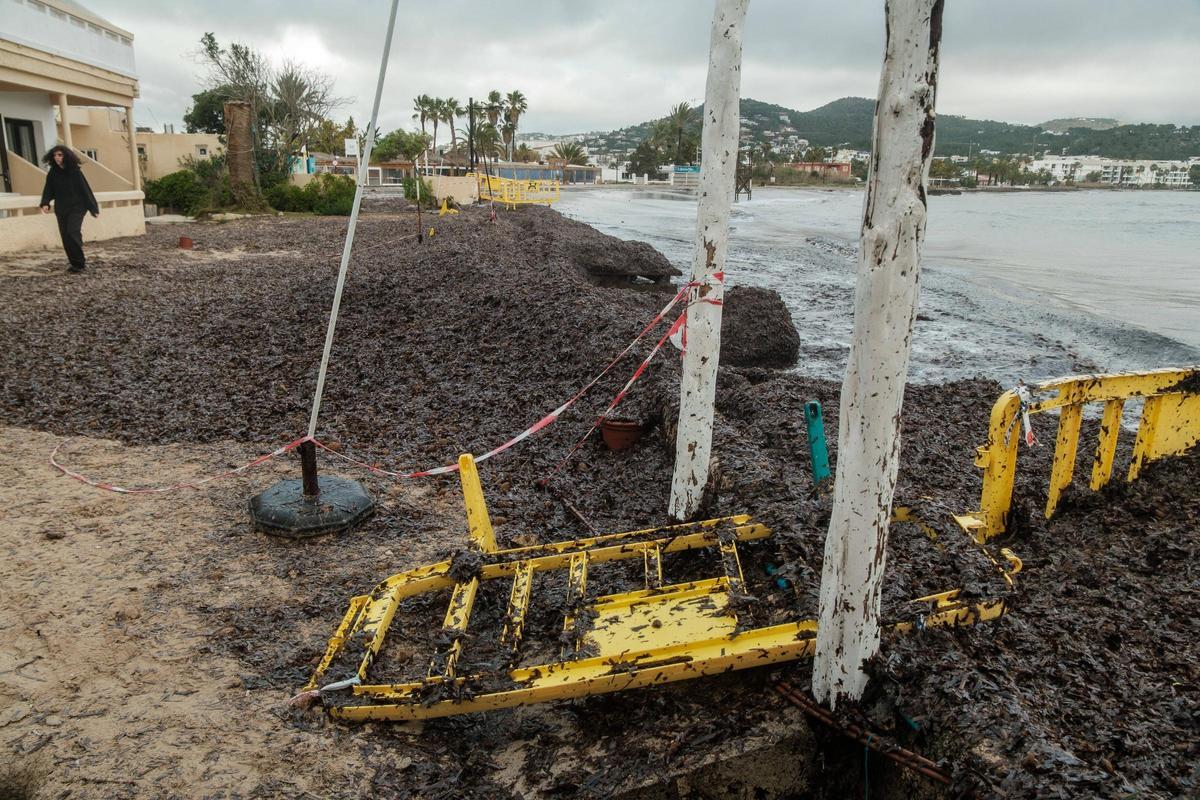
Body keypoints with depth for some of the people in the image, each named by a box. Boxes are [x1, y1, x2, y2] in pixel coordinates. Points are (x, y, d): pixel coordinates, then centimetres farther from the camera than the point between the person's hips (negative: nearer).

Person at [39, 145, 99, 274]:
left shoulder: (75, 171, -6)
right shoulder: (52, 173, 5)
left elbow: (85, 189, -6)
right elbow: (48, 190, 4)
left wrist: (93, 208, -7)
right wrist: (45, 203, -14)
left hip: (76, 207, -5)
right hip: (61, 209, 5)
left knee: (73, 232, -18)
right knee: (65, 237, 3)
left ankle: (79, 263, -8)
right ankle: (76, 263, 12)